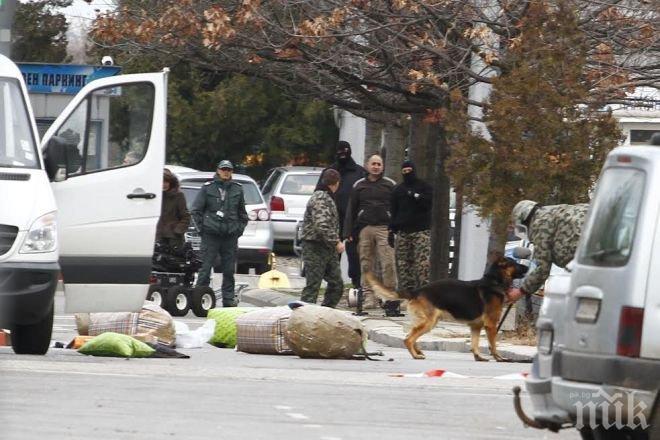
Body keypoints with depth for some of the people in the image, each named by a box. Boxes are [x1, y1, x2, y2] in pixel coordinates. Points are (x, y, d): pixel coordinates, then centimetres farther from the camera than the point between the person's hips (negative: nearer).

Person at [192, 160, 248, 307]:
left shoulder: (237, 189, 10)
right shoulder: (207, 188, 2)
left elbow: (242, 212, 20)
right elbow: (196, 210, 4)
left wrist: (240, 228, 11)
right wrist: (202, 227, -1)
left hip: (231, 235, 3)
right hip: (211, 234, -3)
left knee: (229, 269, 7)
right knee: (206, 267, -6)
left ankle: (229, 298, 13)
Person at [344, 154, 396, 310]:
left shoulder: (390, 185, 10)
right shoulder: (359, 186, 15)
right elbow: (351, 210, 15)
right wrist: (349, 232, 7)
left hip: (384, 228, -2)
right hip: (364, 229, 2)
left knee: (388, 263, -12)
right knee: (366, 265, 1)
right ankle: (369, 296, 4)